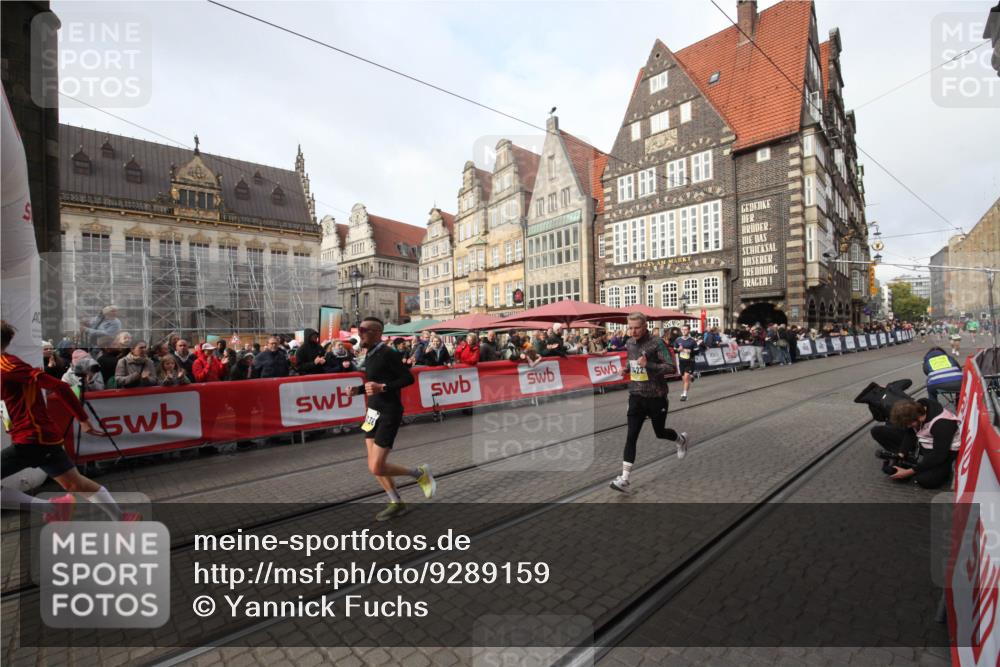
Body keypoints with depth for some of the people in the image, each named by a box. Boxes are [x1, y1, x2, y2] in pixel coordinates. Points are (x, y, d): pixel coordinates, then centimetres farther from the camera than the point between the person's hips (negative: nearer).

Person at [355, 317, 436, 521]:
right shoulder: (370, 355, 10)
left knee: (376, 467, -8)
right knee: (374, 465, 12)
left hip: (389, 414, -9)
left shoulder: (388, 353, -16)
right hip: (374, 412, 9)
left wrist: (382, 387, -25)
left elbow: (408, 378, -18)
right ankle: (396, 503, 29)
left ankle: (420, 473, 13)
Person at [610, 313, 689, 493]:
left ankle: (681, 439, 51)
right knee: (631, 436, -4)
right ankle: (625, 479, -3)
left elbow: (670, 366, -18)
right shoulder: (630, 343, 5)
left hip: (656, 396, -4)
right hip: (636, 396, 4)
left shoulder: (656, 343, -14)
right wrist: (627, 369, 2)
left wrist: (648, 365, -30)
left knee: (660, 432, 15)